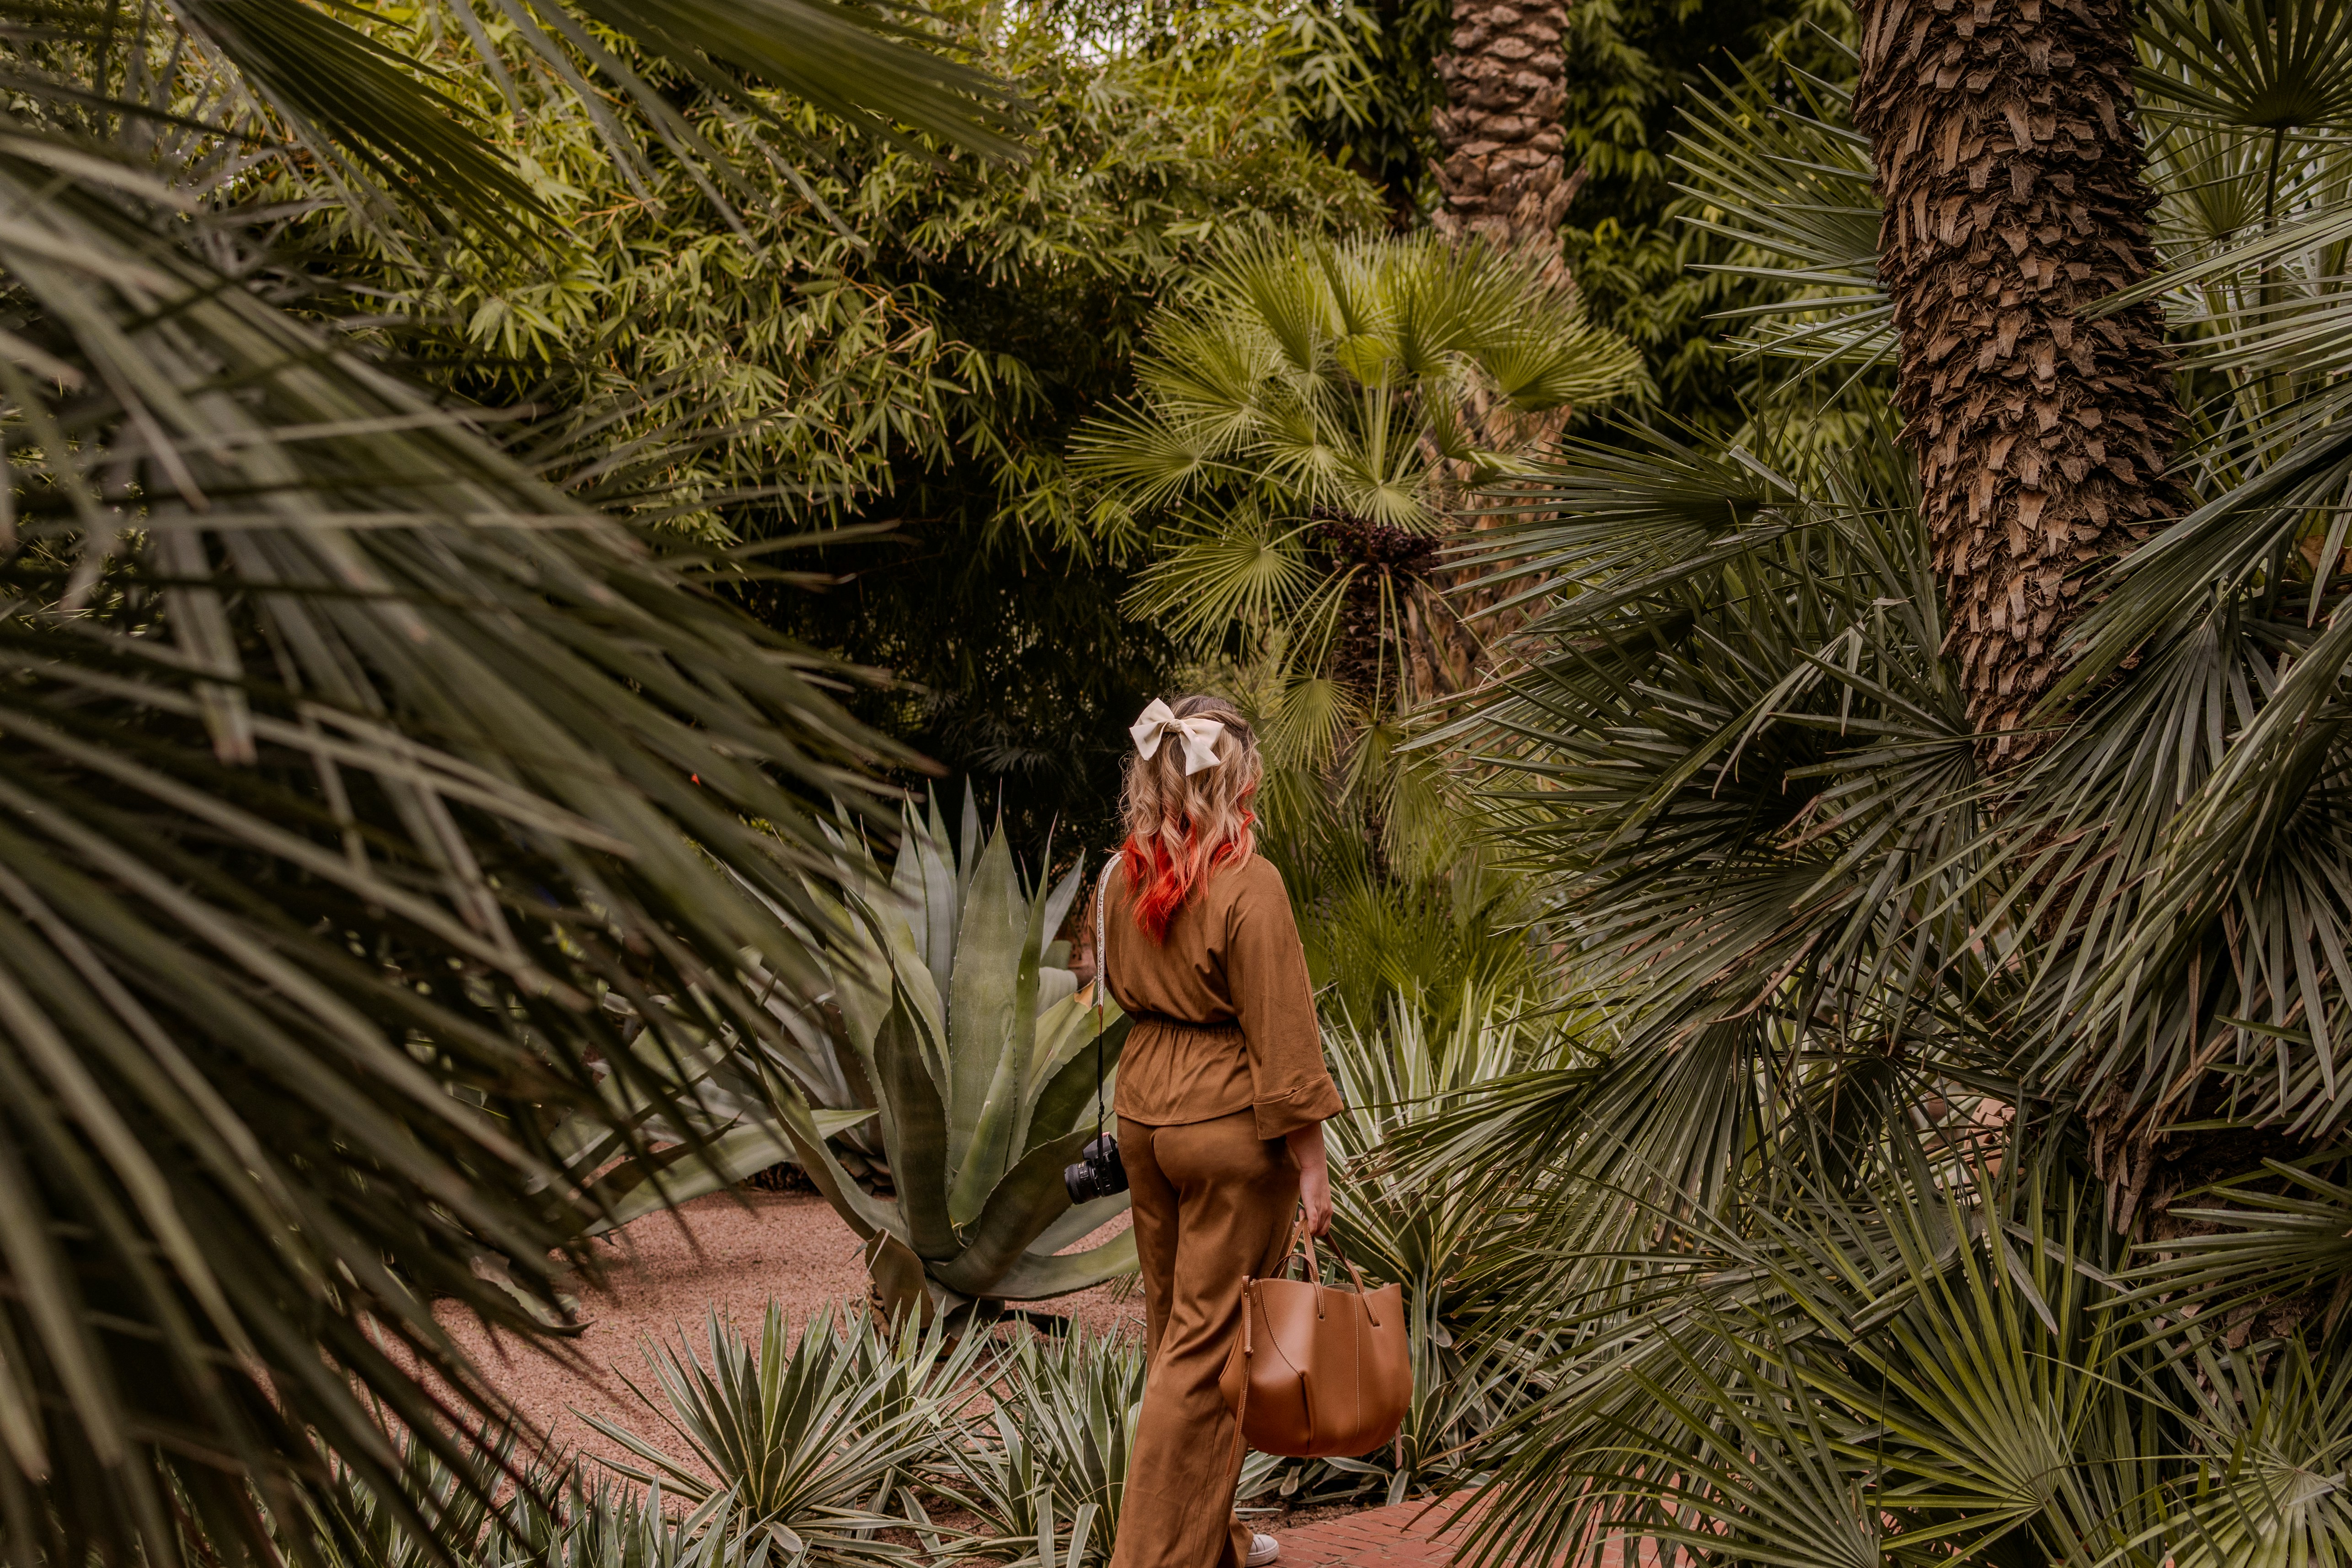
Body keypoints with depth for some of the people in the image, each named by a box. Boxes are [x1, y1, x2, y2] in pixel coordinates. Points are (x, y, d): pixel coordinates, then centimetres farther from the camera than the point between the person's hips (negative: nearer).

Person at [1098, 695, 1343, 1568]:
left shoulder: (1124, 874, 1)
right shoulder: (1249, 886, -19)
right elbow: (1281, 1038, -17)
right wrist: (1311, 1165, -11)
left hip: (1142, 1110, 7)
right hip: (1229, 1126, -7)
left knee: (1172, 1328, 17)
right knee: (1207, 1347, 1)